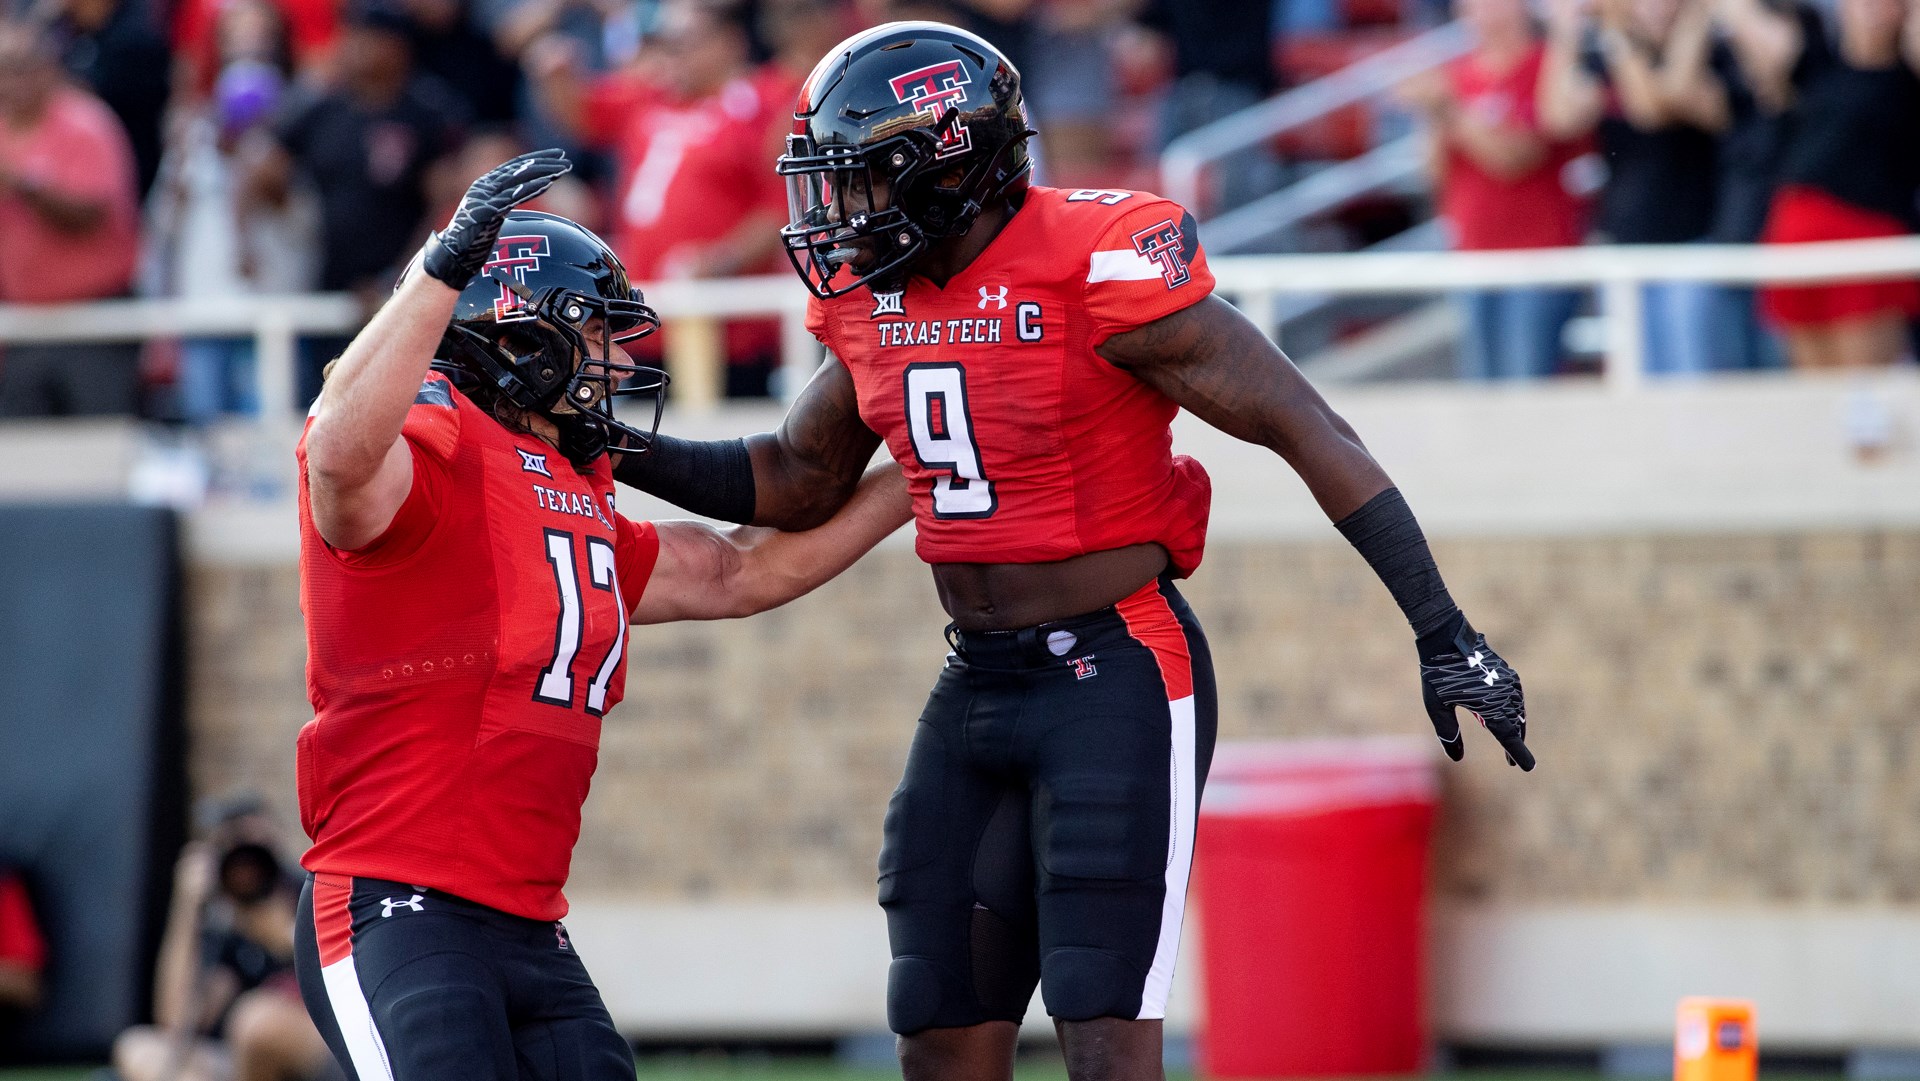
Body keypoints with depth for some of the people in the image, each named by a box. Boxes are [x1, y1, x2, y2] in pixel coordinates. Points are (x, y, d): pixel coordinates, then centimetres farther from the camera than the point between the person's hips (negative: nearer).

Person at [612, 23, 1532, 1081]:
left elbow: (1304, 430, -17)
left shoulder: (1099, 268, -18)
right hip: (976, 685, 8)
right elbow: (802, 479, 19)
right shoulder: (872, 295, 5)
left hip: (1115, 677, -8)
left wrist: (1443, 636, -19)